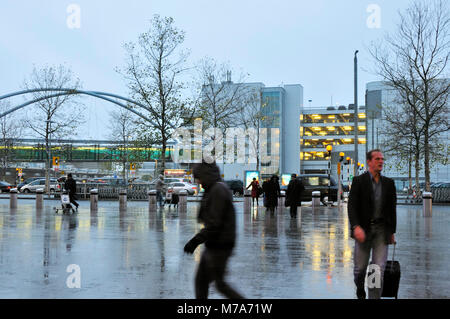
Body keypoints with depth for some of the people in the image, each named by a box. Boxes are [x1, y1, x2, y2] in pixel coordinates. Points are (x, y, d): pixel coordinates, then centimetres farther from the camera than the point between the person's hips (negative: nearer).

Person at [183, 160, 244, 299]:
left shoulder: (218, 191, -19)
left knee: (220, 284, 1)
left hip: (218, 248, -10)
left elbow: (214, 224, -25)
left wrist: (195, 241, -22)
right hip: (212, 246, 10)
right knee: (200, 280, 12)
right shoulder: (215, 189, 13)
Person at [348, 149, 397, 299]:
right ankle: (360, 289, 38)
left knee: (379, 269, -7)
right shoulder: (358, 181, -3)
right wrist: (356, 227, -24)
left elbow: (392, 208, 12)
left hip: (381, 230, 2)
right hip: (363, 229, -2)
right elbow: (352, 206, -11)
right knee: (360, 267, 7)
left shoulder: (389, 183, 7)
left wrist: (392, 231, 12)